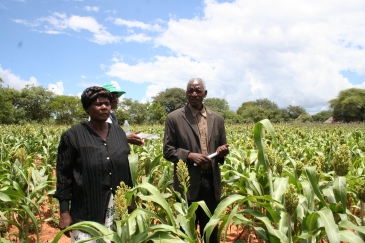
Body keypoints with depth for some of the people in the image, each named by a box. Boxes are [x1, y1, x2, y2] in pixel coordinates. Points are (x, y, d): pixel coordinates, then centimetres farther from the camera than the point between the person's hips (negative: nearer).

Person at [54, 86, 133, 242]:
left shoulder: (119, 133, 7)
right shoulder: (73, 136, -7)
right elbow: (64, 176, -5)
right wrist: (64, 212, -6)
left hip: (119, 210, 4)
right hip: (87, 213, -4)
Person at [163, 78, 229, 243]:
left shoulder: (217, 119, 9)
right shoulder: (174, 118, -2)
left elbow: (221, 147, 14)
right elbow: (168, 151, -3)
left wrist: (222, 151, -9)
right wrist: (190, 155, -19)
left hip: (212, 182, 3)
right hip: (188, 183, -3)